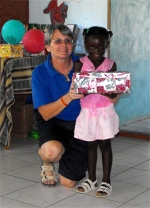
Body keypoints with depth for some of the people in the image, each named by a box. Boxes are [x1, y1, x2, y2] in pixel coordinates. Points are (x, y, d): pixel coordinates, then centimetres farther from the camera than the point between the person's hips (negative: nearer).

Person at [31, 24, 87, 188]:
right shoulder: (40, 73, -15)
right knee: (51, 151, -37)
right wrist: (68, 97, -38)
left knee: (68, 182, 1)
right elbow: (45, 114, -21)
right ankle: (47, 164, 3)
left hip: (80, 124, 1)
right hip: (53, 123, -1)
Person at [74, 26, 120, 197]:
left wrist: (112, 94, -27)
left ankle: (106, 181, 14)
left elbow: (114, 92, -5)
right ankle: (91, 179, 26)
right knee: (90, 145, 11)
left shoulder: (110, 65, -2)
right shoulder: (79, 64, -4)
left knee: (105, 144, 4)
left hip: (105, 111, -1)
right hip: (87, 111, 1)